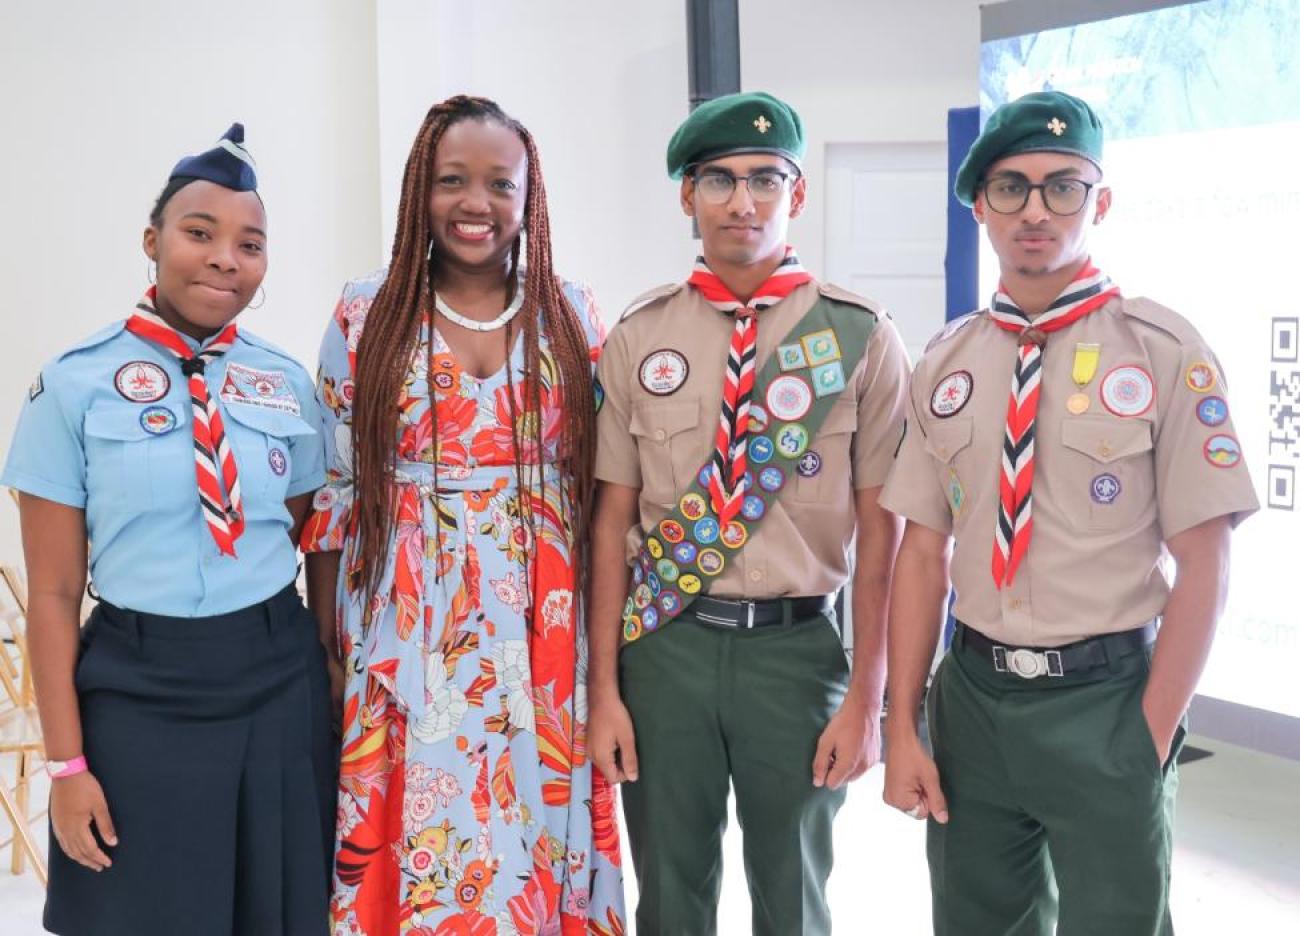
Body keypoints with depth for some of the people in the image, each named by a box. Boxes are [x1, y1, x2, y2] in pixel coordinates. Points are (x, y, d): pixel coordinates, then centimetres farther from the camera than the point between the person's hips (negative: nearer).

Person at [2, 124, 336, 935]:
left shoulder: (288, 384, 3)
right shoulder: (76, 384, -6)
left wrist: (336, 685, 7)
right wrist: (66, 763, -7)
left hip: (282, 685, 3)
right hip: (138, 692, -3)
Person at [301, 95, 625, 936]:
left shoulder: (573, 315, 4)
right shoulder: (366, 315, 1)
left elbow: (601, 486, 6)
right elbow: (332, 493, 4)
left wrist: (603, 636, 4)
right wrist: (324, 644, 3)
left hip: (540, 635, 1)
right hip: (408, 635, -1)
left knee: (534, 830, 7)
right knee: (415, 841, 5)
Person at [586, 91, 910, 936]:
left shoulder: (858, 337, -4)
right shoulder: (639, 337, 2)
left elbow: (882, 531, -4)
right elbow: (613, 520, 3)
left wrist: (865, 700, -6)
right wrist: (603, 689, 0)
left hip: (799, 646, -1)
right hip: (664, 644, 2)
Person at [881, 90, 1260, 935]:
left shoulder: (1165, 353, -9)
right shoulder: (946, 364, 4)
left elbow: (1204, 567, -9)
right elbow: (924, 554, 4)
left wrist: (1151, 740, -10)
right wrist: (902, 726, 0)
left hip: (1106, 701, -3)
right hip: (972, 695, 4)